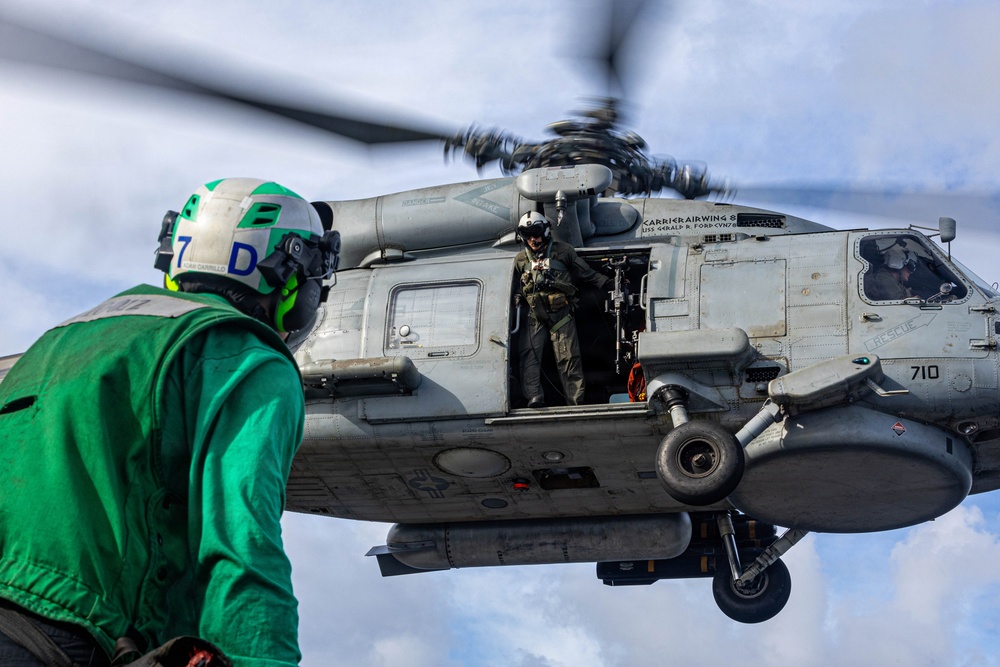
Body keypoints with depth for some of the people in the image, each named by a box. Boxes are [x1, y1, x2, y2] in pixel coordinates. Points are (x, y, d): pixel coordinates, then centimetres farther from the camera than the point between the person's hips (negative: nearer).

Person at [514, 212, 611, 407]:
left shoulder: (563, 251, 6)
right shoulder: (521, 259, 13)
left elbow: (587, 273, 10)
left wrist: (608, 284, 2)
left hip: (561, 312, -2)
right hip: (534, 315, 2)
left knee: (568, 358, -6)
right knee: (529, 354, -15)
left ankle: (576, 402, -5)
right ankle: (534, 396, -21)